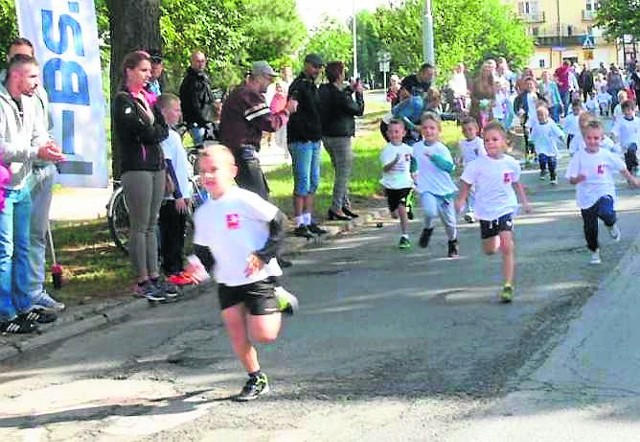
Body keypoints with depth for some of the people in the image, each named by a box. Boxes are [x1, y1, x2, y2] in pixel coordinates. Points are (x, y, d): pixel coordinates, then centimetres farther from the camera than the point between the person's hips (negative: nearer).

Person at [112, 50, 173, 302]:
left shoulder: (146, 97, 18)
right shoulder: (123, 100, -7)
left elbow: (164, 129, 13)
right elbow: (145, 132, -15)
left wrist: (153, 131, -4)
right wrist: (156, 131, 2)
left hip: (156, 164, 8)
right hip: (136, 167, -8)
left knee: (151, 225, 10)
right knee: (140, 226, -4)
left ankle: (154, 276, 14)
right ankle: (141, 281, 0)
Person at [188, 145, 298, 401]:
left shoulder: (244, 200, -15)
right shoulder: (202, 213, 5)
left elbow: (279, 223, -11)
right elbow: (203, 250, 16)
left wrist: (263, 255, -16)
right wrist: (198, 264, -3)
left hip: (257, 277, -6)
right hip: (227, 281, 6)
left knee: (263, 335, -9)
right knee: (236, 334, 5)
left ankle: (279, 303, 20)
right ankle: (256, 379, 22)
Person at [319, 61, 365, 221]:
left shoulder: (323, 89, 1)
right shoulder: (340, 96, -23)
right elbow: (359, 110, -9)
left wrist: (350, 89, 15)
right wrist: (359, 93, 4)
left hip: (327, 135, 9)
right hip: (340, 137, -9)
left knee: (341, 172, 19)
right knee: (343, 173, 0)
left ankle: (345, 204, 23)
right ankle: (335, 208, 0)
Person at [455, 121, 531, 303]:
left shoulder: (511, 163, -3)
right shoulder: (477, 165, -10)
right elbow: (466, 183, -5)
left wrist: (524, 201, 13)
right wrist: (461, 200, -21)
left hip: (506, 208, -1)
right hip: (486, 211, 1)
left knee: (507, 246, -17)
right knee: (489, 250, 12)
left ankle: (508, 286, -13)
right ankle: (497, 241, 52)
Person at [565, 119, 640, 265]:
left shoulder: (607, 155, -6)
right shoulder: (578, 157, -9)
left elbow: (621, 168, 11)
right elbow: (571, 179, -8)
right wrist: (577, 179, -30)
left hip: (605, 192, -1)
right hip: (586, 198, 1)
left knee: (605, 212, -32)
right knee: (590, 228, 8)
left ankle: (612, 224, 4)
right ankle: (594, 251, 33)